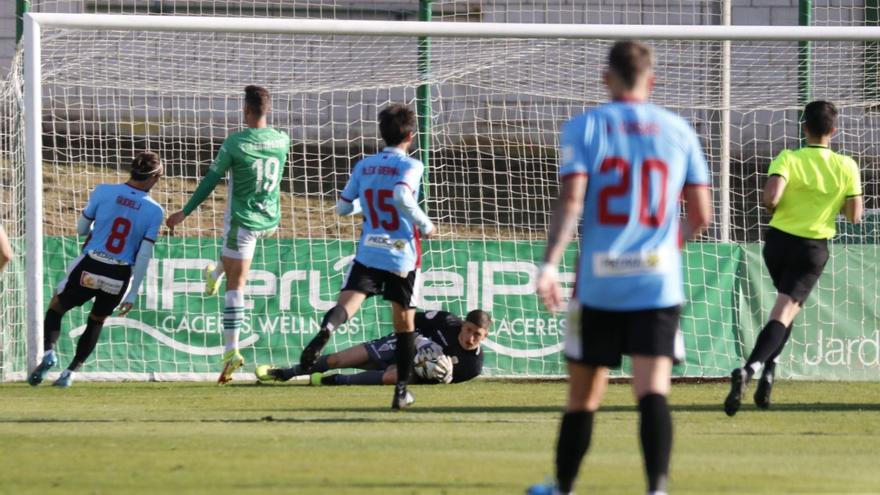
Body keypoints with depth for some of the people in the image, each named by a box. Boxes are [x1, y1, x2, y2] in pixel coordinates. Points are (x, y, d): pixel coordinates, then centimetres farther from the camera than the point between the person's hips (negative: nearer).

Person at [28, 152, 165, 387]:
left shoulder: (104, 192, -5)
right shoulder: (154, 211, -5)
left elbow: (81, 229, 7)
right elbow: (144, 257, -6)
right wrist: (132, 294, 1)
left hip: (88, 269, -1)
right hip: (119, 278, 1)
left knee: (55, 308, 19)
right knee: (96, 322, 25)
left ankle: (49, 351, -7)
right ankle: (70, 372, 17)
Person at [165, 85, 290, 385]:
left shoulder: (235, 143, -16)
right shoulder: (282, 141, -3)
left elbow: (210, 181, -8)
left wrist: (184, 213, 2)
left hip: (243, 221, -5)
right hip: (270, 220, 5)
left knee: (236, 285, -2)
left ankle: (231, 351, -8)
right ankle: (215, 275, 58)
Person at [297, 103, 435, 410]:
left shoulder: (364, 166, 10)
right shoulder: (410, 166, -6)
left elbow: (343, 207, 15)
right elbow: (402, 197, -25)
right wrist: (425, 225, -11)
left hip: (368, 254, 2)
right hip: (402, 256, -2)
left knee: (347, 303, -15)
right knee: (405, 322, 12)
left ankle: (325, 330, -50)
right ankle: (401, 391, 15)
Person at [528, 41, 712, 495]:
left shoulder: (584, 127, 3)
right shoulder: (678, 131, 8)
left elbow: (571, 201, -11)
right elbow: (701, 214, 10)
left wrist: (549, 264, -15)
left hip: (598, 283, 0)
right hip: (659, 283, 0)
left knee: (584, 393, 13)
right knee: (652, 391, -10)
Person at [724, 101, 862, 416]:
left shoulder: (788, 160, -8)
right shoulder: (846, 167, -4)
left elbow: (771, 197, -24)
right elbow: (855, 215, -2)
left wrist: (773, 208, -1)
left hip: (779, 239, 1)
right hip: (813, 248, -1)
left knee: (787, 305, 27)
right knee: (784, 314, -7)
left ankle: (769, 368, 17)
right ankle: (751, 369, -29)